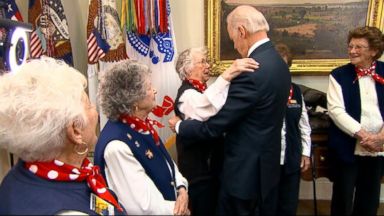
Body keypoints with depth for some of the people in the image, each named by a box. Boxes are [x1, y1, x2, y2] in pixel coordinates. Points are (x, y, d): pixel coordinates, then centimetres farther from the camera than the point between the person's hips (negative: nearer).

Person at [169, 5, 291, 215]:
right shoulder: (279, 62, 3)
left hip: (245, 170, -8)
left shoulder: (251, 71, -27)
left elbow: (214, 126, -23)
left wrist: (179, 125, -6)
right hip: (268, 166, 9)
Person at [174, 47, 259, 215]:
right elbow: (205, 108, -46)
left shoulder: (202, 90, 10)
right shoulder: (187, 94, -21)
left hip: (211, 164, 9)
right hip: (198, 169, -9)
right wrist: (226, 76, -56)